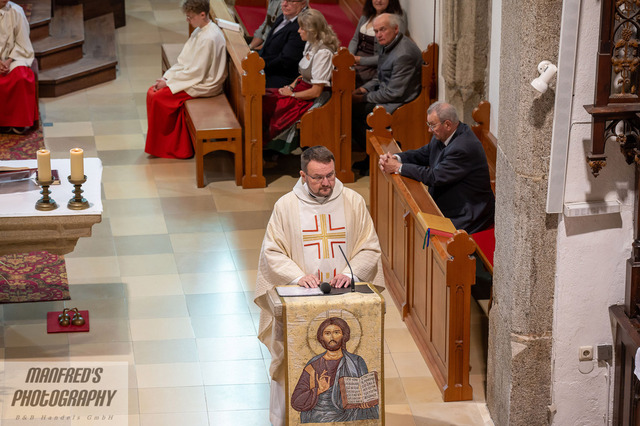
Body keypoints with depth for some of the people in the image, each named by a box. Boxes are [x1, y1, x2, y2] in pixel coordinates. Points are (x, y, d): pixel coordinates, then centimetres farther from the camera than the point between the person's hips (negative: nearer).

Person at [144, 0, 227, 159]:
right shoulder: (199, 31, 7)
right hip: (194, 78, 10)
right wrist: (166, 77, -2)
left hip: (204, 86, -10)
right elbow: (183, 61, 11)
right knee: (152, 92, 1)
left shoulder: (209, 38, -24)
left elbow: (196, 73, -23)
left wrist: (168, 82, -15)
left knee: (158, 98, -14)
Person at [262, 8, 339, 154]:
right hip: (302, 89, 9)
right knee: (263, 98, -9)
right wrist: (291, 86, 3)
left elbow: (316, 91, -20)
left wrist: (292, 94, -9)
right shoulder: (310, 44, 7)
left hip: (313, 100, -9)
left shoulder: (323, 53, -22)